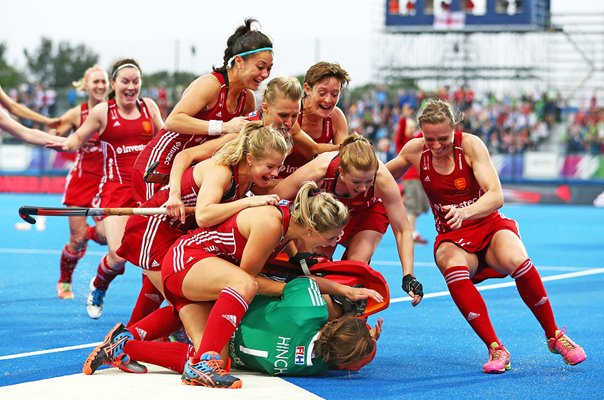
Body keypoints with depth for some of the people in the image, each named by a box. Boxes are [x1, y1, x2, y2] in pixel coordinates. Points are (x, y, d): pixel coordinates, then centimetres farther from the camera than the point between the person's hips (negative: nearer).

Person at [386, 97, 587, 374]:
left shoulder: (470, 145, -14)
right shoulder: (415, 150, -5)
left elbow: (496, 196, -25)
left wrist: (465, 213, -42)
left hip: (489, 226, -2)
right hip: (451, 238, 2)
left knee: (514, 260, -36)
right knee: (453, 267, -37)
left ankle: (554, 337, -15)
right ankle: (495, 348, -32)